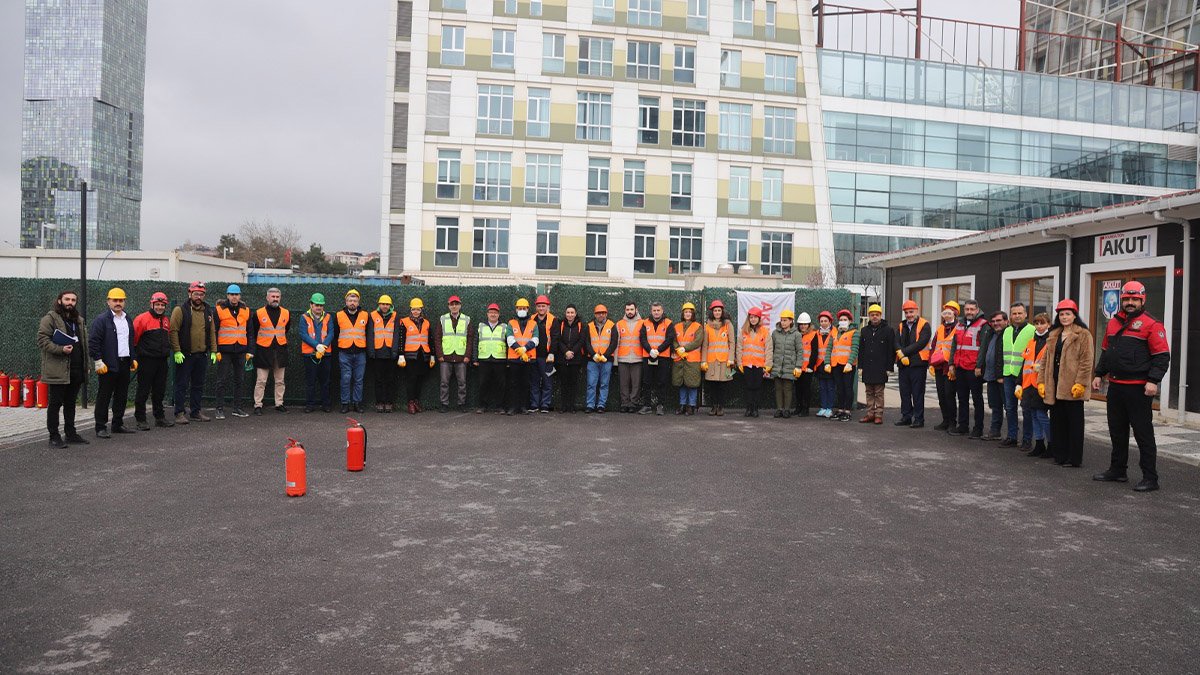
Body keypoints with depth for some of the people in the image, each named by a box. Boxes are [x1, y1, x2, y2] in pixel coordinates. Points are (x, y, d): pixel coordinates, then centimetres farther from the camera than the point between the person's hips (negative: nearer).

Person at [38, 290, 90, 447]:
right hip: (58, 371, -7)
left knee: (70, 403, 14)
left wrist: (86, 365, 18)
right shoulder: (50, 319, -4)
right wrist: (60, 349, -23)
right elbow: (42, 340, -12)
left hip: (76, 370, 7)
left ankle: (70, 434, 22)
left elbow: (85, 342, 23)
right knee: (55, 403, -1)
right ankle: (54, 437, 4)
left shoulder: (79, 320, 18)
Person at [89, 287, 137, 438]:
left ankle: (118, 424, 22)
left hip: (125, 363, 7)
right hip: (108, 365, -7)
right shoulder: (101, 319, -7)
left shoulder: (128, 319, 17)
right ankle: (101, 427, 3)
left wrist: (133, 359, 19)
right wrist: (98, 361, -16)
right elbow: (93, 341, -12)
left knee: (122, 396, 12)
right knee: (104, 396, -2)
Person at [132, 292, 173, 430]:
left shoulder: (166, 320, 14)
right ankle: (141, 420, 5)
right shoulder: (142, 318, -8)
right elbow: (133, 337, -9)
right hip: (146, 360, -6)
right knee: (143, 391, -1)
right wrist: (136, 352, -5)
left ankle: (160, 417, 22)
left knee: (160, 390, 13)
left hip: (162, 361, 7)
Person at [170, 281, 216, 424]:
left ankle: (196, 412, 20)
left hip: (202, 355, 5)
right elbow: (173, 331, -10)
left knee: (198, 385, 12)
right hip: (185, 355, -5)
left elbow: (212, 332, 13)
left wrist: (213, 351, 7)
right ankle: (180, 413, 6)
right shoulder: (180, 310, -6)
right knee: (182, 385, 0)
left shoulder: (208, 311, 11)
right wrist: (177, 351, -16)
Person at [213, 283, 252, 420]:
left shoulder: (246, 310, 10)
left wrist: (248, 351, 11)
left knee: (239, 380, 9)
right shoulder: (219, 310, -2)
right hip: (224, 350, -4)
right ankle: (220, 409, 5)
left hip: (240, 350, 4)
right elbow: (214, 331, -2)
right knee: (222, 381, 0)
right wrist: (216, 350, -8)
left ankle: (237, 408, 17)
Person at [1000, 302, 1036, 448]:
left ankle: (1027, 439, 9)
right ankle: (1011, 437, 19)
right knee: (1009, 407, 11)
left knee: (1026, 409, 1)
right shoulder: (1007, 331, 15)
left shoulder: (1032, 331, -7)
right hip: (1009, 375, 6)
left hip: (1024, 375, -6)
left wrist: (1024, 375, -16)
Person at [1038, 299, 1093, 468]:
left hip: (1072, 388, -6)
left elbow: (1086, 361, -10)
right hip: (1054, 387, 6)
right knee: (1057, 421, 9)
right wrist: (1041, 381, 9)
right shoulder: (1053, 335, 17)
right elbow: (1045, 359, 16)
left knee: (1074, 422, 1)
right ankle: (1060, 455, 18)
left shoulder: (1083, 335, -3)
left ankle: (1074, 458, 7)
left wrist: (1080, 383, -16)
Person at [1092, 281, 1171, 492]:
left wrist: (1153, 380, -21)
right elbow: (1105, 352, 22)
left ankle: (1150, 478, 3)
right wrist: (1099, 374, 16)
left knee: (1143, 433, -3)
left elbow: (1162, 356, -12)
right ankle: (1117, 469, 27)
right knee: (1117, 430, 15)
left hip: (1138, 388, -7)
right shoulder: (1113, 323, 14)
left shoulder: (1151, 325, -8)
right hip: (1115, 386, 7)